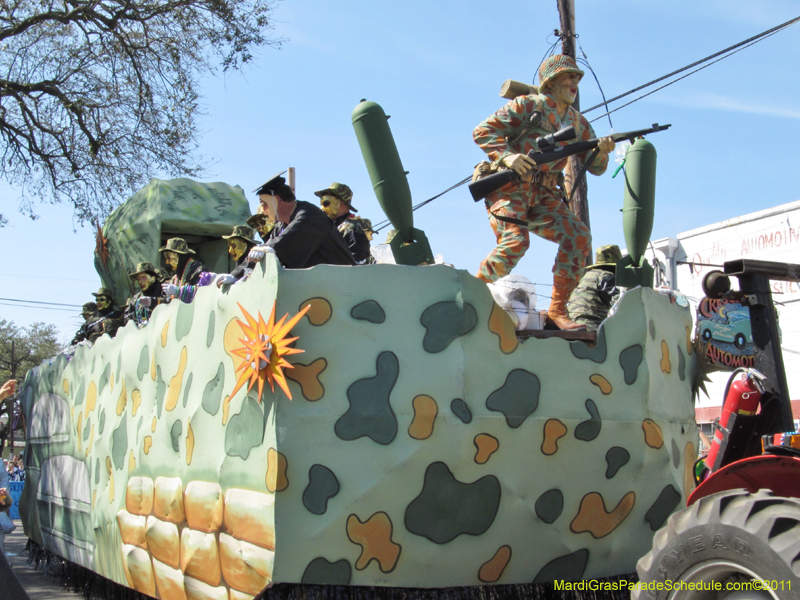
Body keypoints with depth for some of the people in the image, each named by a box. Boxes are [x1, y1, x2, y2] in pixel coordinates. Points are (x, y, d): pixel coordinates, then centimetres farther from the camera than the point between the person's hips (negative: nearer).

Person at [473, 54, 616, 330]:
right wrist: (506, 155, -24)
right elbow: (483, 131, -6)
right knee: (515, 241, -28)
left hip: (543, 197, 6)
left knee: (579, 236, -13)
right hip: (509, 186, -6)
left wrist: (602, 150, -8)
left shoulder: (578, 123, 17)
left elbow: (595, 167, 15)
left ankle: (558, 309, -8)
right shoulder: (527, 106, 0)